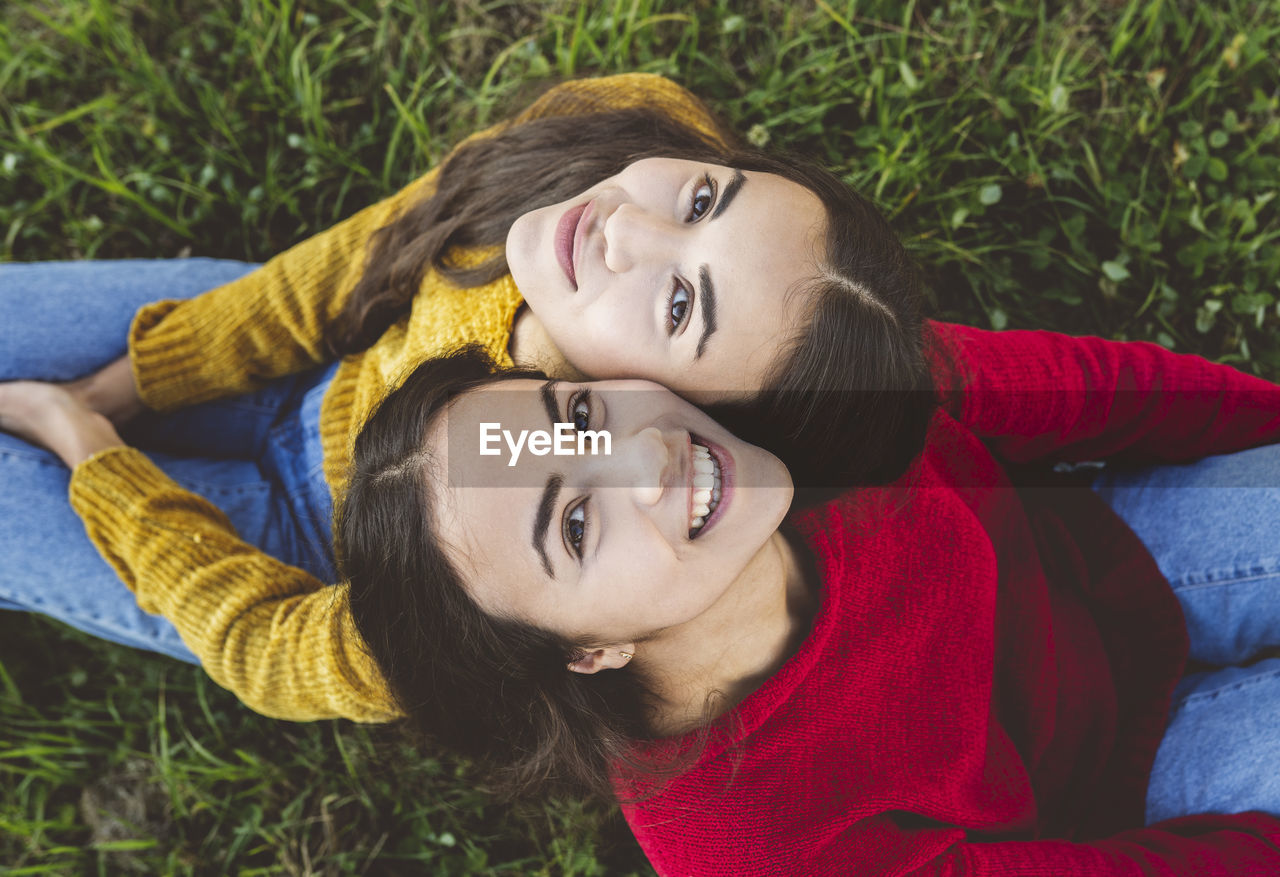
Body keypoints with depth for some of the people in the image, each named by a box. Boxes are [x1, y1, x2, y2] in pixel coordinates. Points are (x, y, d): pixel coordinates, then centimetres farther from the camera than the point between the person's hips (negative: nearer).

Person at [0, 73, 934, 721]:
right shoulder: (643, 117, -30)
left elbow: (268, 649, -23)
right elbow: (380, 243, -13)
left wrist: (80, 439, -9)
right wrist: (112, 389, -4)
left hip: (317, 546, -4)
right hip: (337, 359, 4)